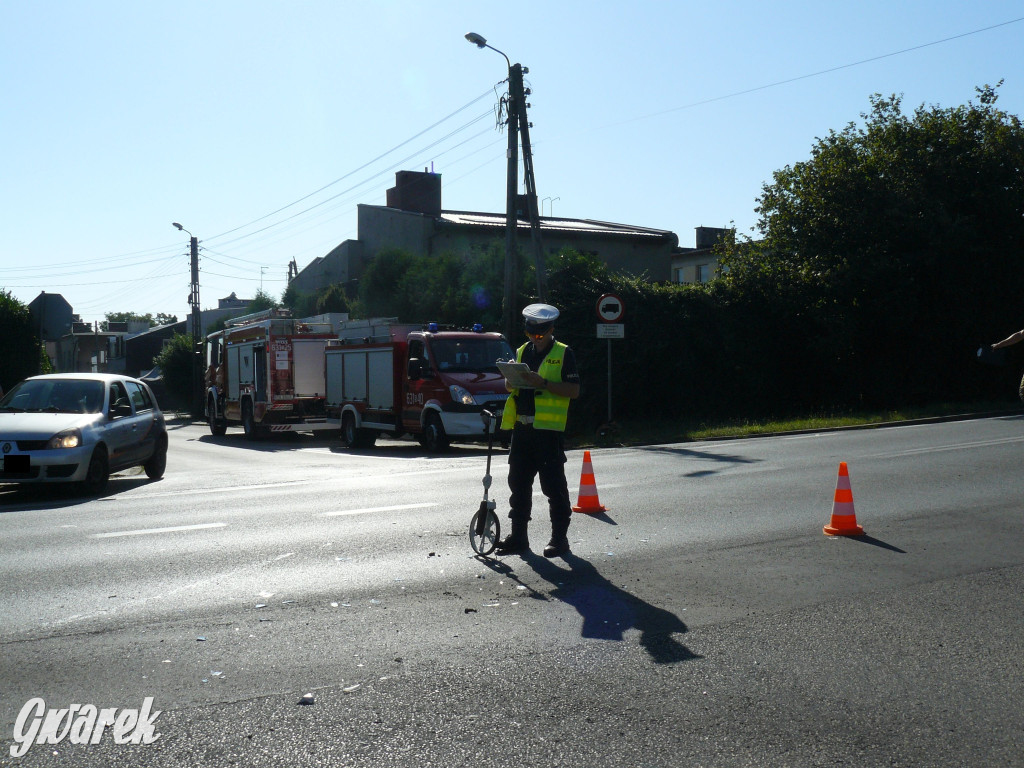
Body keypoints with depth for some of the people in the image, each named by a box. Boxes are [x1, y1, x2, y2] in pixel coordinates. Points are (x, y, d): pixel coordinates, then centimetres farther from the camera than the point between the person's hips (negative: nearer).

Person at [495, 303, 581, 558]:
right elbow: (509, 386, 22)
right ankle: (518, 535, 18)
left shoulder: (563, 354, -1)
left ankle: (559, 537, 8)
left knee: (553, 484, -2)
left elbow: (574, 390, -8)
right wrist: (512, 379, -1)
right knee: (518, 482, 9)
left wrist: (543, 383, -18)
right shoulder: (522, 352, 16)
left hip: (549, 429, -6)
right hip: (521, 427, 6)